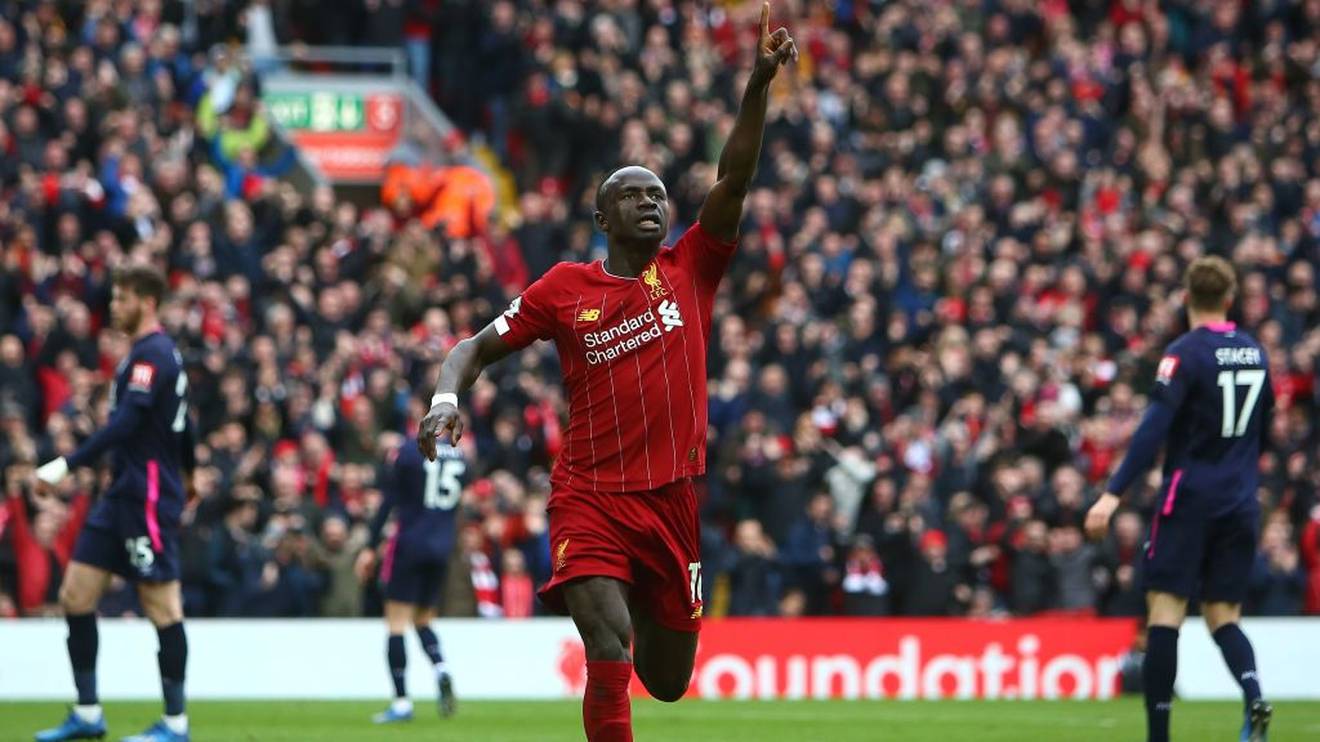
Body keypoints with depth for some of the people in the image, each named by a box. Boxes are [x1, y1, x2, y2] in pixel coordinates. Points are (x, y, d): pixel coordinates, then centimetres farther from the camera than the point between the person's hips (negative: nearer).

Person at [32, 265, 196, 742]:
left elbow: (126, 423, -24)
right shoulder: (159, 352, 17)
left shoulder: (152, 354, -13)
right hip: (123, 494, 10)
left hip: (150, 497, -10)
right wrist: (186, 472, 44)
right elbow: (182, 422, 27)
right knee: (75, 595, 6)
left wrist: (69, 465, -30)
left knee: (162, 606, -4)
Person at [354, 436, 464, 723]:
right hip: (442, 548, 5)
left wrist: (371, 548, -4)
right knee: (423, 621, 18)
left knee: (397, 623, -1)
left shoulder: (407, 452, -7)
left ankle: (402, 702, -7)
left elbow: (388, 502, -8)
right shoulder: (459, 456, 7)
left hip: (411, 542, -5)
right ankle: (442, 670, -11)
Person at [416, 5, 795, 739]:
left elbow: (733, 180, -6)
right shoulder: (565, 287, 1)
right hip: (592, 498, -3)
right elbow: (479, 346, 6)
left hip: (672, 500, 3)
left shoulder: (690, 272, 5)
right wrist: (445, 397, -16)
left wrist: (759, 84, -17)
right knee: (609, 658, -23)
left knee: (667, 680, 14)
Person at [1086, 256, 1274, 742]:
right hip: (1240, 503, 5)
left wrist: (1114, 494, -21)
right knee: (1223, 615, 10)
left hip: (1190, 499, -5)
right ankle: (1254, 696, -18)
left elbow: (1154, 429, -18)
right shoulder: (1255, 352, 10)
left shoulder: (1186, 353, -9)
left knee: (1165, 610, -3)